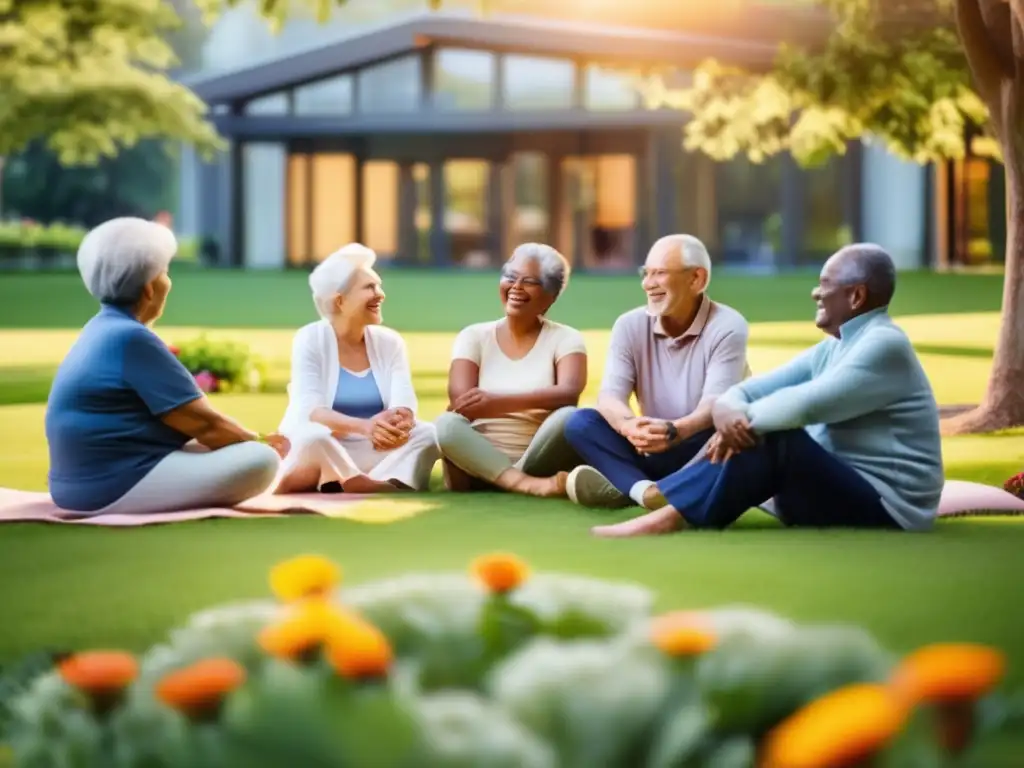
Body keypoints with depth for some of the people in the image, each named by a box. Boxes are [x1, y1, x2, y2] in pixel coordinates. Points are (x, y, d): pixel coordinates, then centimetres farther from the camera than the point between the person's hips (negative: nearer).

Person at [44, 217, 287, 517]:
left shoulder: (105, 330, 16)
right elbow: (203, 423, -14)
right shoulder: (130, 338, -16)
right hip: (117, 486, -11)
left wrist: (247, 439, 17)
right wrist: (260, 441, 2)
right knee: (262, 460, -16)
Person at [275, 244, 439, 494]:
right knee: (313, 438, -37)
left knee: (428, 434, -23)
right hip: (323, 452, -4)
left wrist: (397, 424, -36)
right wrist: (364, 426, -38)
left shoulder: (389, 342, 6)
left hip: (375, 450, 4)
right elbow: (310, 410, -19)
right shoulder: (310, 339, -5)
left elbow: (404, 404, -8)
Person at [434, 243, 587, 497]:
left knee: (568, 418, -30)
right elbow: (460, 400, -9)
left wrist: (499, 402, -33)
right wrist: (534, 403, -23)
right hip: (479, 461, 1)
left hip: (541, 462, -1)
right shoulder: (475, 336, 9)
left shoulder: (565, 339, 4)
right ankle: (532, 486, -45)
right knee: (447, 424, -30)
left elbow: (569, 393, -18)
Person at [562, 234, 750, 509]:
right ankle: (642, 489, -44)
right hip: (654, 454, 4)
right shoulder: (630, 325, 1)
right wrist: (630, 426, -38)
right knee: (580, 422, -19)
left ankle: (622, 487, -46)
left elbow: (715, 405, -23)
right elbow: (610, 396, -11)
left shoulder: (727, 327, -10)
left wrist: (675, 432, -46)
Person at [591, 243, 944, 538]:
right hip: (840, 491, 10)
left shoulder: (884, 346, -15)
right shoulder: (831, 350, 15)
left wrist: (745, 420, -11)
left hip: (883, 508, -10)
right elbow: (750, 391, 9)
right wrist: (728, 412, -15)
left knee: (776, 439, -27)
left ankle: (669, 519, -28)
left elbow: (808, 404, -26)